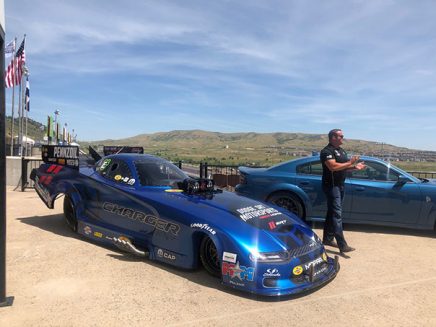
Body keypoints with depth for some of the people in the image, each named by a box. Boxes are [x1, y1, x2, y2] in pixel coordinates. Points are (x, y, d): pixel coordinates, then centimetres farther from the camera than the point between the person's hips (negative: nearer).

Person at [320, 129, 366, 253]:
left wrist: (354, 166, 6)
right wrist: (349, 163, -19)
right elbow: (333, 166, -27)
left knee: (332, 213, 14)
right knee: (336, 214, -11)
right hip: (331, 186, -10)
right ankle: (342, 245, -12)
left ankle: (327, 239, 23)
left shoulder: (341, 150, 17)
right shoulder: (327, 151, -14)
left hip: (340, 185, 10)